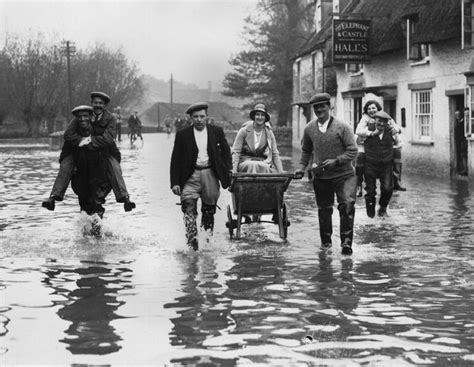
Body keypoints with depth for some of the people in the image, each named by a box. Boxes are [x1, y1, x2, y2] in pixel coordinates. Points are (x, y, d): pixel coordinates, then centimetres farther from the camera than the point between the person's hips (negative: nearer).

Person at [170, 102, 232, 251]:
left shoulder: (216, 131, 6)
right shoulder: (182, 135, 0)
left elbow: (226, 151, 13)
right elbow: (175, 160, 1)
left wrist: (227, 171, 1)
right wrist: (175, 182, -6)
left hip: (210, 175, 2)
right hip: (190, 176, -1)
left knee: (209, 208, 10)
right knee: (189, 207, -13)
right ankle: (192, 238, -15)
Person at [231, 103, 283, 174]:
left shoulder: (269, 133, 4)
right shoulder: (244, 131, -4)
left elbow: (275, 155, 7)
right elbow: (235, 152, -6)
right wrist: (234, 171, -18)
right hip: (245, 163, -2)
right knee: (253, 165, -36)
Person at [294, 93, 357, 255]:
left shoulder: (342, 127, -9)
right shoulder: (309, 128, 3)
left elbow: (352, 150, -10)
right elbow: (306, 150, 18)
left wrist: (336, 161, -22)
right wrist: (301, 167, 5)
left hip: (343, 175, -3)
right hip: (320, 177, 4)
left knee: (347, 205, -20)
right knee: (324, 210, 13)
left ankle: (346, 242, -12)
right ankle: (326, 241, 31)